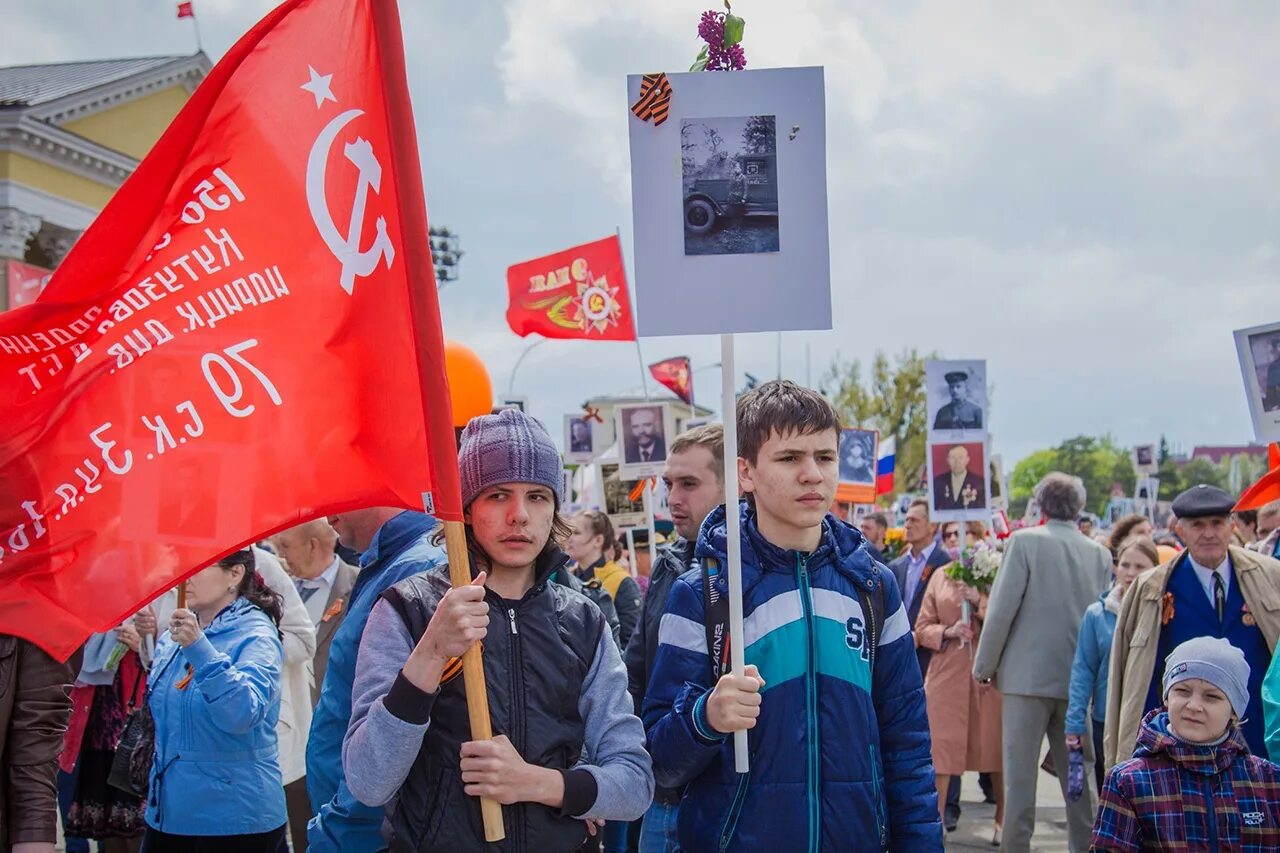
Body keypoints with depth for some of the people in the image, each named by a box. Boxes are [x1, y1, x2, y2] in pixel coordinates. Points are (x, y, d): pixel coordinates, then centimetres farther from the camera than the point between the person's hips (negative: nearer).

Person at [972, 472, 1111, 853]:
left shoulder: (1025, 541, -7)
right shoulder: (1100, 553, 5)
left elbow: (1002, 608, -10)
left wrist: (984, 666, -1)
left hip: (1027, 674, -4)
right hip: (1080, 678, 4)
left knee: (1020, 772, 1)